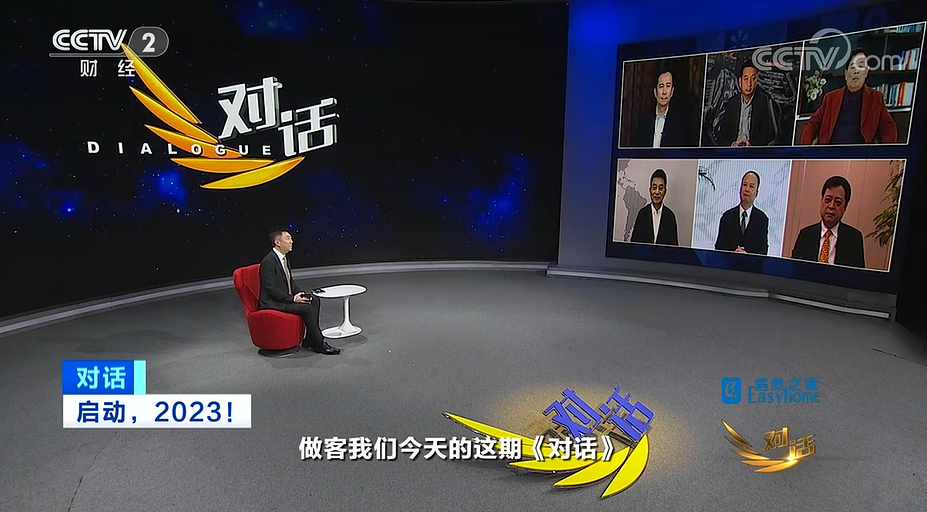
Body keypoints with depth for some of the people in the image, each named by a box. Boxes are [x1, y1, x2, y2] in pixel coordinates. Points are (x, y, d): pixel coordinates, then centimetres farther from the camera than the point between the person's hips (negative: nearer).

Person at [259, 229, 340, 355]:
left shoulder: (285, 258, 11)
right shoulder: (268, 261, -19)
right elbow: (271, 289, -22)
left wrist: (301, 293, 1)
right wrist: (292, 298, -22)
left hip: (286, 297, 9)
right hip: (272, 302, -9)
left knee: (314, 300, -4)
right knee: (307, 308, -23)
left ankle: (310, 340, -1)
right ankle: (319, 344, -11)